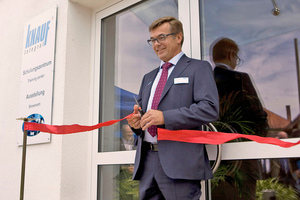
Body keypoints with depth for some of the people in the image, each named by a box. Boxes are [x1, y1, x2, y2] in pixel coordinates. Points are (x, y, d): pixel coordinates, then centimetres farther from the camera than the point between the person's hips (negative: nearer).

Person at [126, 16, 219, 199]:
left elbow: (210, 109, -11)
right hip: (147, 161, 6)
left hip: (179, 162, -6)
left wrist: (165, 117, -19)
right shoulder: (149, 77, 24)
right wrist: (136, 121, 0)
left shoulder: (198, 68, 3)